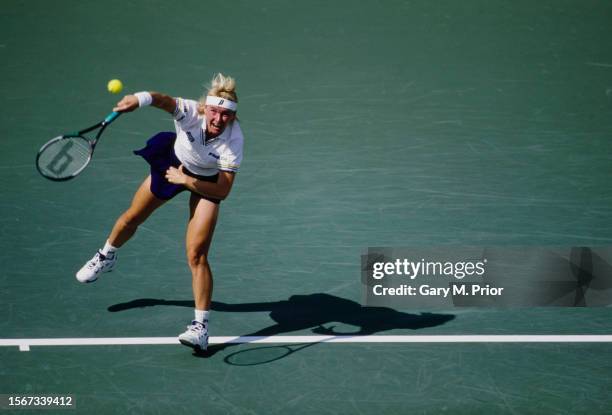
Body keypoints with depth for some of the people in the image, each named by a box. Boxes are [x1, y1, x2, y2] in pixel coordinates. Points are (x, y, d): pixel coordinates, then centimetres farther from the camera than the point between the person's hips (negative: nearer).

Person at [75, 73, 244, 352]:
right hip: (174, 161, 3)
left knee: (197, 255, -14)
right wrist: (139, 99, -77)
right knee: (132, 218, 21)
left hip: (207, 182, -3)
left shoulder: (233, 140, -35)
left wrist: (186, 181, -35)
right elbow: (163, 100, -57)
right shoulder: (191, 112, -35)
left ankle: (201, 326, -7)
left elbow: (223, 190, -31)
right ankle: (106, 257, 54)